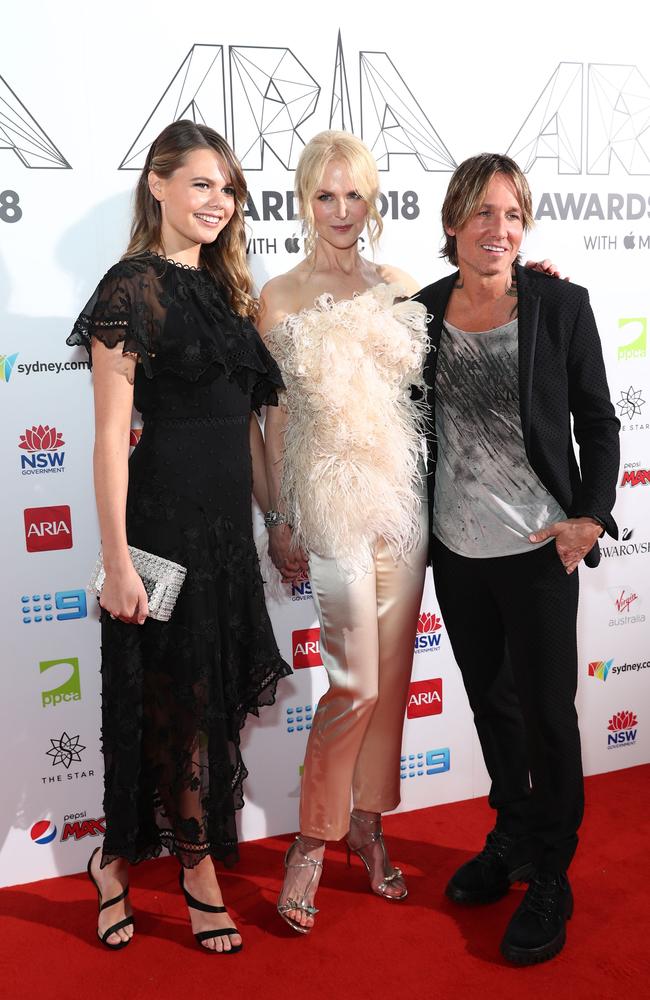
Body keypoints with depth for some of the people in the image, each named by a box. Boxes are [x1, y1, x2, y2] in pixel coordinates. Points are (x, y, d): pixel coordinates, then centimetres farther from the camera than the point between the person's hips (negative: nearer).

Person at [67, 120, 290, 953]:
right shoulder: (134, 288, -10)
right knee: (176, 699, 5)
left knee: (213, 698, 13)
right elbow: (111, 434, -14)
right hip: (165, 515, -8)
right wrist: (117, 561, -17)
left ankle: (120, 860, 30)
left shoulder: (223, 289, 13)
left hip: (229, 518, 8)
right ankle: (196, 864, 27)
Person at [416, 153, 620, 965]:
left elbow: (597, 421, -1)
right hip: (455, 548, 4)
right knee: (489, 700, 17)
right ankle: (511, 837, 39)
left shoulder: (560, 306, -7)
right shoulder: (422, 312, 1)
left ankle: (550, 879, 23)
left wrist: (592, 516, -10)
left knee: (546, 710, 4)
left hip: (537, 550, -3)